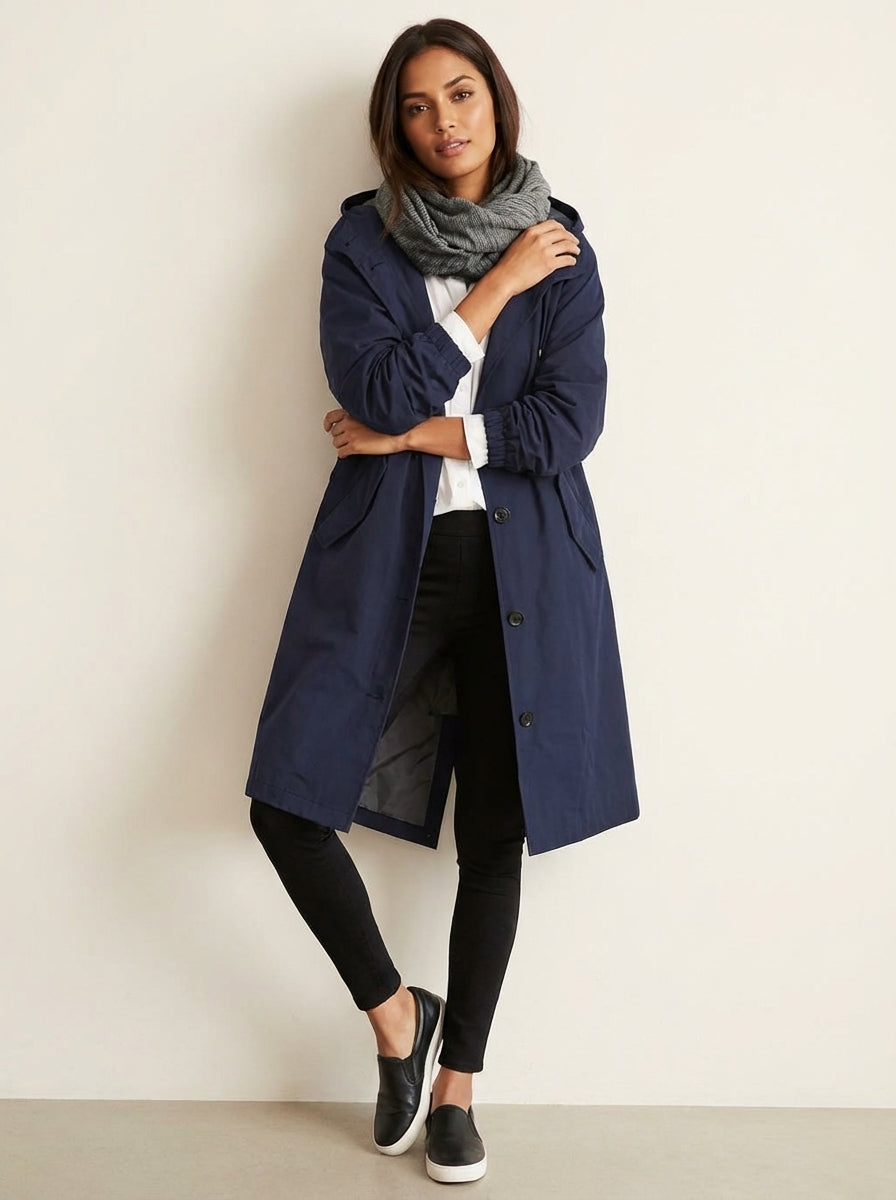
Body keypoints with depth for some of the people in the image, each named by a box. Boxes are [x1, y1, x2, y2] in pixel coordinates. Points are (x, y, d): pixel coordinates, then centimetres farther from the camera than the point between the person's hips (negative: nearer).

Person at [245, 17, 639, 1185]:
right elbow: (376, 387, -12)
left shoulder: (561, 248, 4)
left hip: (522, 564, 0)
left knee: (494, 829, 5)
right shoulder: (361, 242, 5)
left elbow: (567, 425, -7)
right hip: (385, 558, 1)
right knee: (288, 799, -7)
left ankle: (457, 1080, 24)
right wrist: (493, 289, -9)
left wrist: (412, 434, -9)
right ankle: (394, 1012, 18)